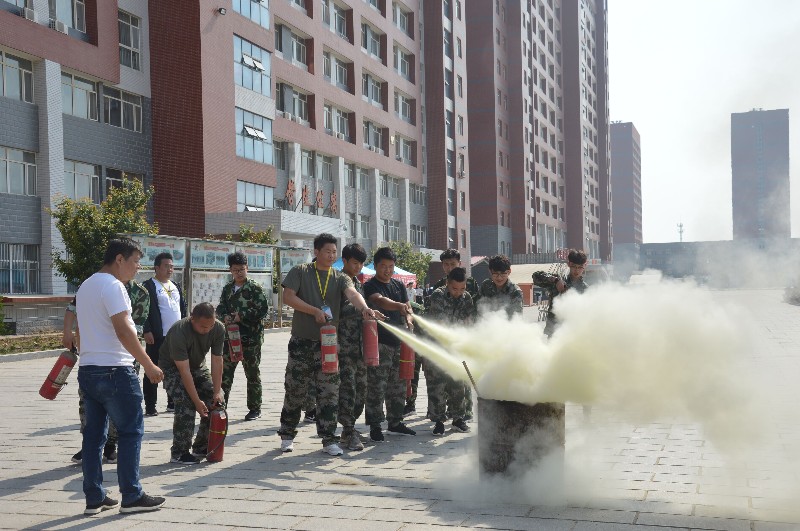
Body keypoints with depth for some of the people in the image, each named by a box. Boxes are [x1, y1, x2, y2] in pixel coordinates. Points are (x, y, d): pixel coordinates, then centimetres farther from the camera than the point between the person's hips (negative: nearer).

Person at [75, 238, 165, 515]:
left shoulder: (85, 286, 17)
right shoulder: (112, 285, -13)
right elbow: (123, 330, -21)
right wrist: (149, 366, -19)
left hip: (87, 370, 9)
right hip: (114, 370, -9)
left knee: (94, 433, 10)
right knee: (131, 431, -1)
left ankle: (94, 498, 14)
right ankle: (131, 497, 2)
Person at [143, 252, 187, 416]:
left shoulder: (176, 287, 17)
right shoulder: (148, 286, -6)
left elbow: (183, 309, 21)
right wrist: (147, 331, -17)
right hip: (157, 337, -7)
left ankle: (173, 403, 22)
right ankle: (150, 407, 2)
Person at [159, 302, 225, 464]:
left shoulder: (218, 329, -21)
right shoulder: (179, 332, -37)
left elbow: (217, 361, -18)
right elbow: (184, 371, -36)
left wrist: (217, 391, -25)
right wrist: (197, 401, -36)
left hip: (197, 365, 6)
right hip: (172, 366, -6)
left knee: (217, 399, -8)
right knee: (186, 403, -25)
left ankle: (201, 448, 5)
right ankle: (179, 453, -15)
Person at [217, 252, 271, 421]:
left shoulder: (255, 289, -4)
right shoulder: (227, 289, 12)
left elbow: (264, 309, -11)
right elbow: (220, 308, 13)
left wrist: (242, 316, -16)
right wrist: (225, 317, -10)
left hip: (251, 337, -4)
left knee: (252, 374, 5)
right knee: (225, 373, 5)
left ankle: (254, 408, 14)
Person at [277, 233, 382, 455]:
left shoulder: (340, 278, 5)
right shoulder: (300, 272, 2)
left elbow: (352, 293, -15)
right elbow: (288, 297, -9)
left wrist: (364, 308, -36)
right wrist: (315, 311, -17)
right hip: (302, 342, -2)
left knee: (329, 393, 2)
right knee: (295, 391, 6)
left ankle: (328, 440, 10)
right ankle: (287, 435, 22)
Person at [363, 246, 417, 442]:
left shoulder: (399, 285, 16)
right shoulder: (370, 286, -5)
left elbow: (408, 308, 14)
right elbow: (380, 301, -25)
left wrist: (409, 320, -8)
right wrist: (399, 306, -43)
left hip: (399, 341, 7)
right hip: (379, 342, -7)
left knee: (398, 385, 14)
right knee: (377, 386, -7)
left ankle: (395, 421, 25)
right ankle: (375, 426, -1)